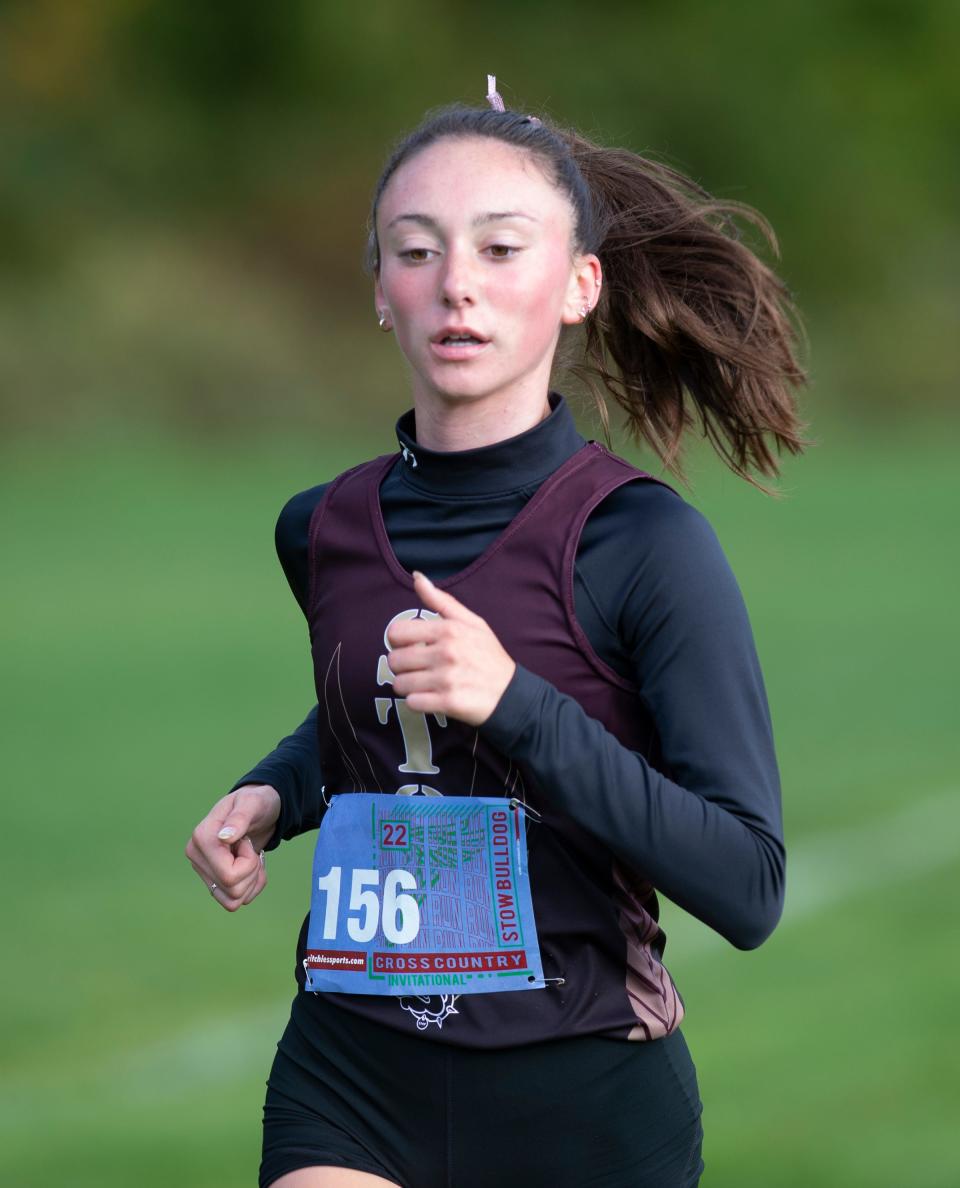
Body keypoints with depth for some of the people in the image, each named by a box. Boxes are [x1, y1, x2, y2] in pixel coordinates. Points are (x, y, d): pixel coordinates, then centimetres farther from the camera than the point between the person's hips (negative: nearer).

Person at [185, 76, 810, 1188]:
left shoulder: (644, 543, -13)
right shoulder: (324, 531, 3)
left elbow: (748, 889, -17)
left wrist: (515, 707, -25)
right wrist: (269, 797, 5)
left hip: (583, 1096, -3)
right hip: (351, 1085, 3)